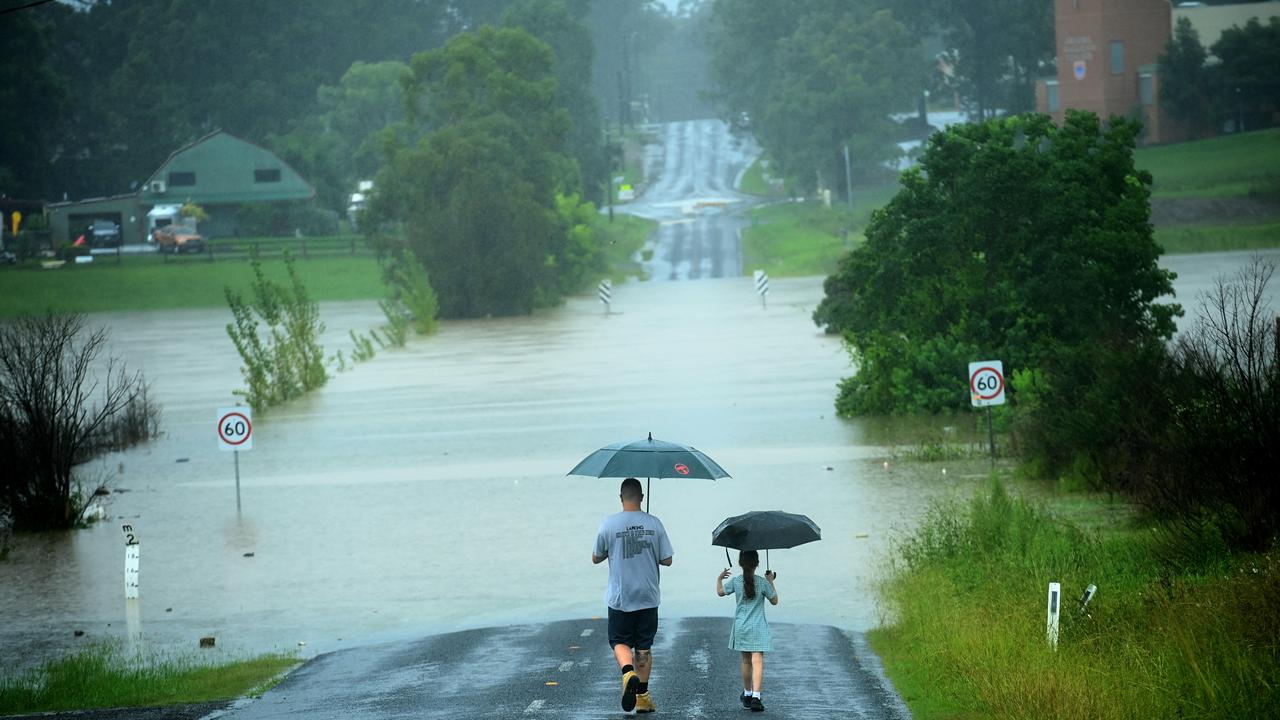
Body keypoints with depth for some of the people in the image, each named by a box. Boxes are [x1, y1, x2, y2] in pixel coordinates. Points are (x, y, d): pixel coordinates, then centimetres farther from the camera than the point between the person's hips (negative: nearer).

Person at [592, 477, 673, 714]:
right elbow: (667, 560, 0)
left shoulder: (609, 525, -8)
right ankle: (642, 696, 11)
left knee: (620, 642, 9)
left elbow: (596, 558, 4)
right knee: (644, 646, 10)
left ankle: (628, 673, -20)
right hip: (648, 597, 1)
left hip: (620, 597, -1)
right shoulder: (654, 524, -5)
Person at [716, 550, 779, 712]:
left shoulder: (736, 582, -2)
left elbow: (720, 592, 14)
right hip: (758, 628, -3)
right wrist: (771, 582, 14)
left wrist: (719, 579, 32)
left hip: (741, 627, 3)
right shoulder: (763, 582, -9)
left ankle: (747, 694, 29)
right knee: (757, 661, -9)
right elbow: (774, 600, 2)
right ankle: (756, 696, -22)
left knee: (745, 661, 17)